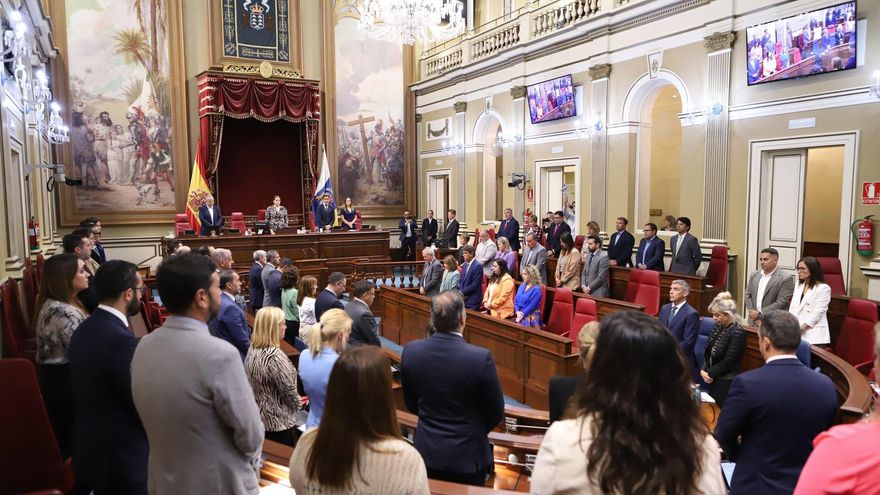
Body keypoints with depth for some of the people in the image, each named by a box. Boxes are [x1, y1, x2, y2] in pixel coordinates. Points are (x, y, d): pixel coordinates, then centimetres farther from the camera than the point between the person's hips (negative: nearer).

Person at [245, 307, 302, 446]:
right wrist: (299, 403, 1)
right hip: (279, 423, -8)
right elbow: (289, 390, -20)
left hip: (258, 417, 8)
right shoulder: (275, 357, -27)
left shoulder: (252, 350, 0)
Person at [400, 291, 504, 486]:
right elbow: (496, 414, -9)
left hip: (426, 452, 3)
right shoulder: (481, 357, -23)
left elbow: (411, 405, 3)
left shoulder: (411, 351, -12)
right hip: (467, 455, -3)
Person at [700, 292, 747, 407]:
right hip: (713, 379, 7)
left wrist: (709, 373, -12)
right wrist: (703, 370, -5)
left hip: (726, 382, -7)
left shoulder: (737, 333, -17)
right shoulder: (718, 327, 7)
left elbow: (728, 361, -18)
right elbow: (708, 351, 10)